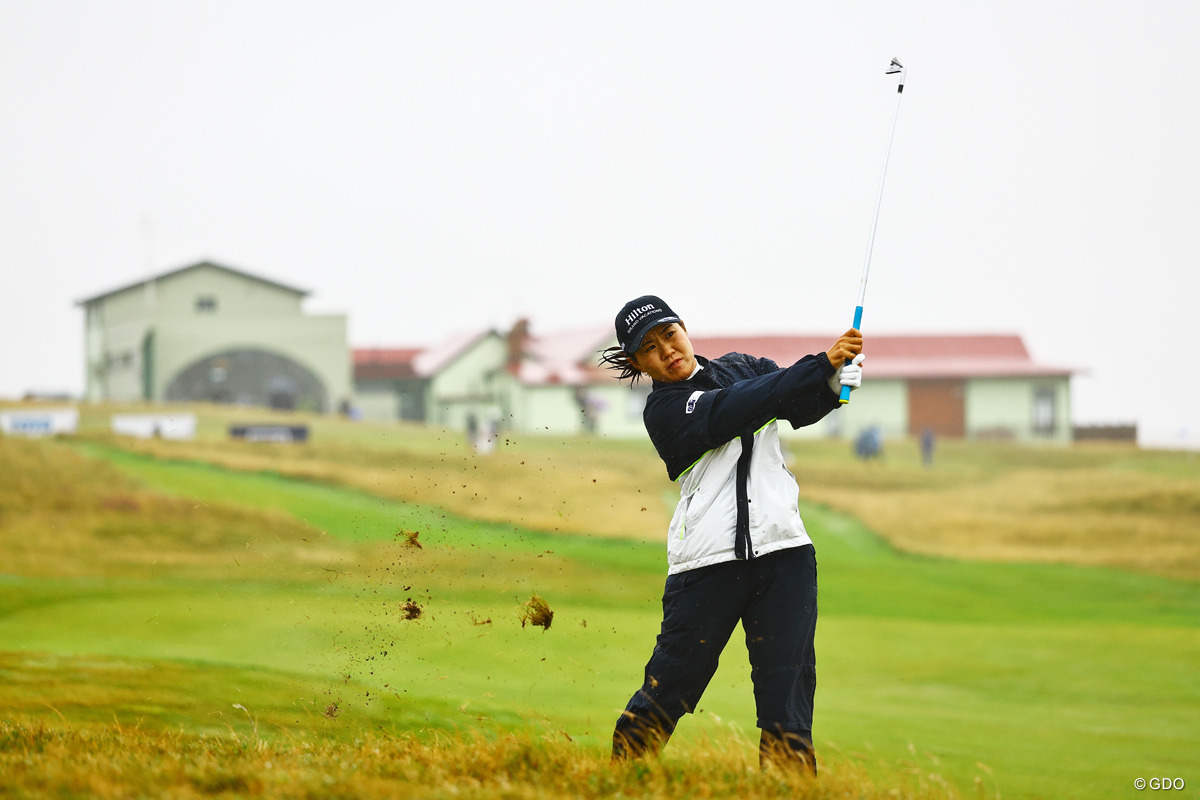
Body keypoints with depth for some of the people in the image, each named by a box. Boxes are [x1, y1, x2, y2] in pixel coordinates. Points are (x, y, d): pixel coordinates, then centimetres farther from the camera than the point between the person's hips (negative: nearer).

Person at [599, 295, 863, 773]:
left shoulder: (740, 368, 19)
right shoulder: (663, 410, -1)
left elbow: (802, 407, 7)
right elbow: (740, 409, -15)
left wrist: (836, 382, -15)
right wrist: (822, 365, -20)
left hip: (783, 550, 4)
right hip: (709, 563, -4)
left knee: (787, 693, -4)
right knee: (668, 692, -4)